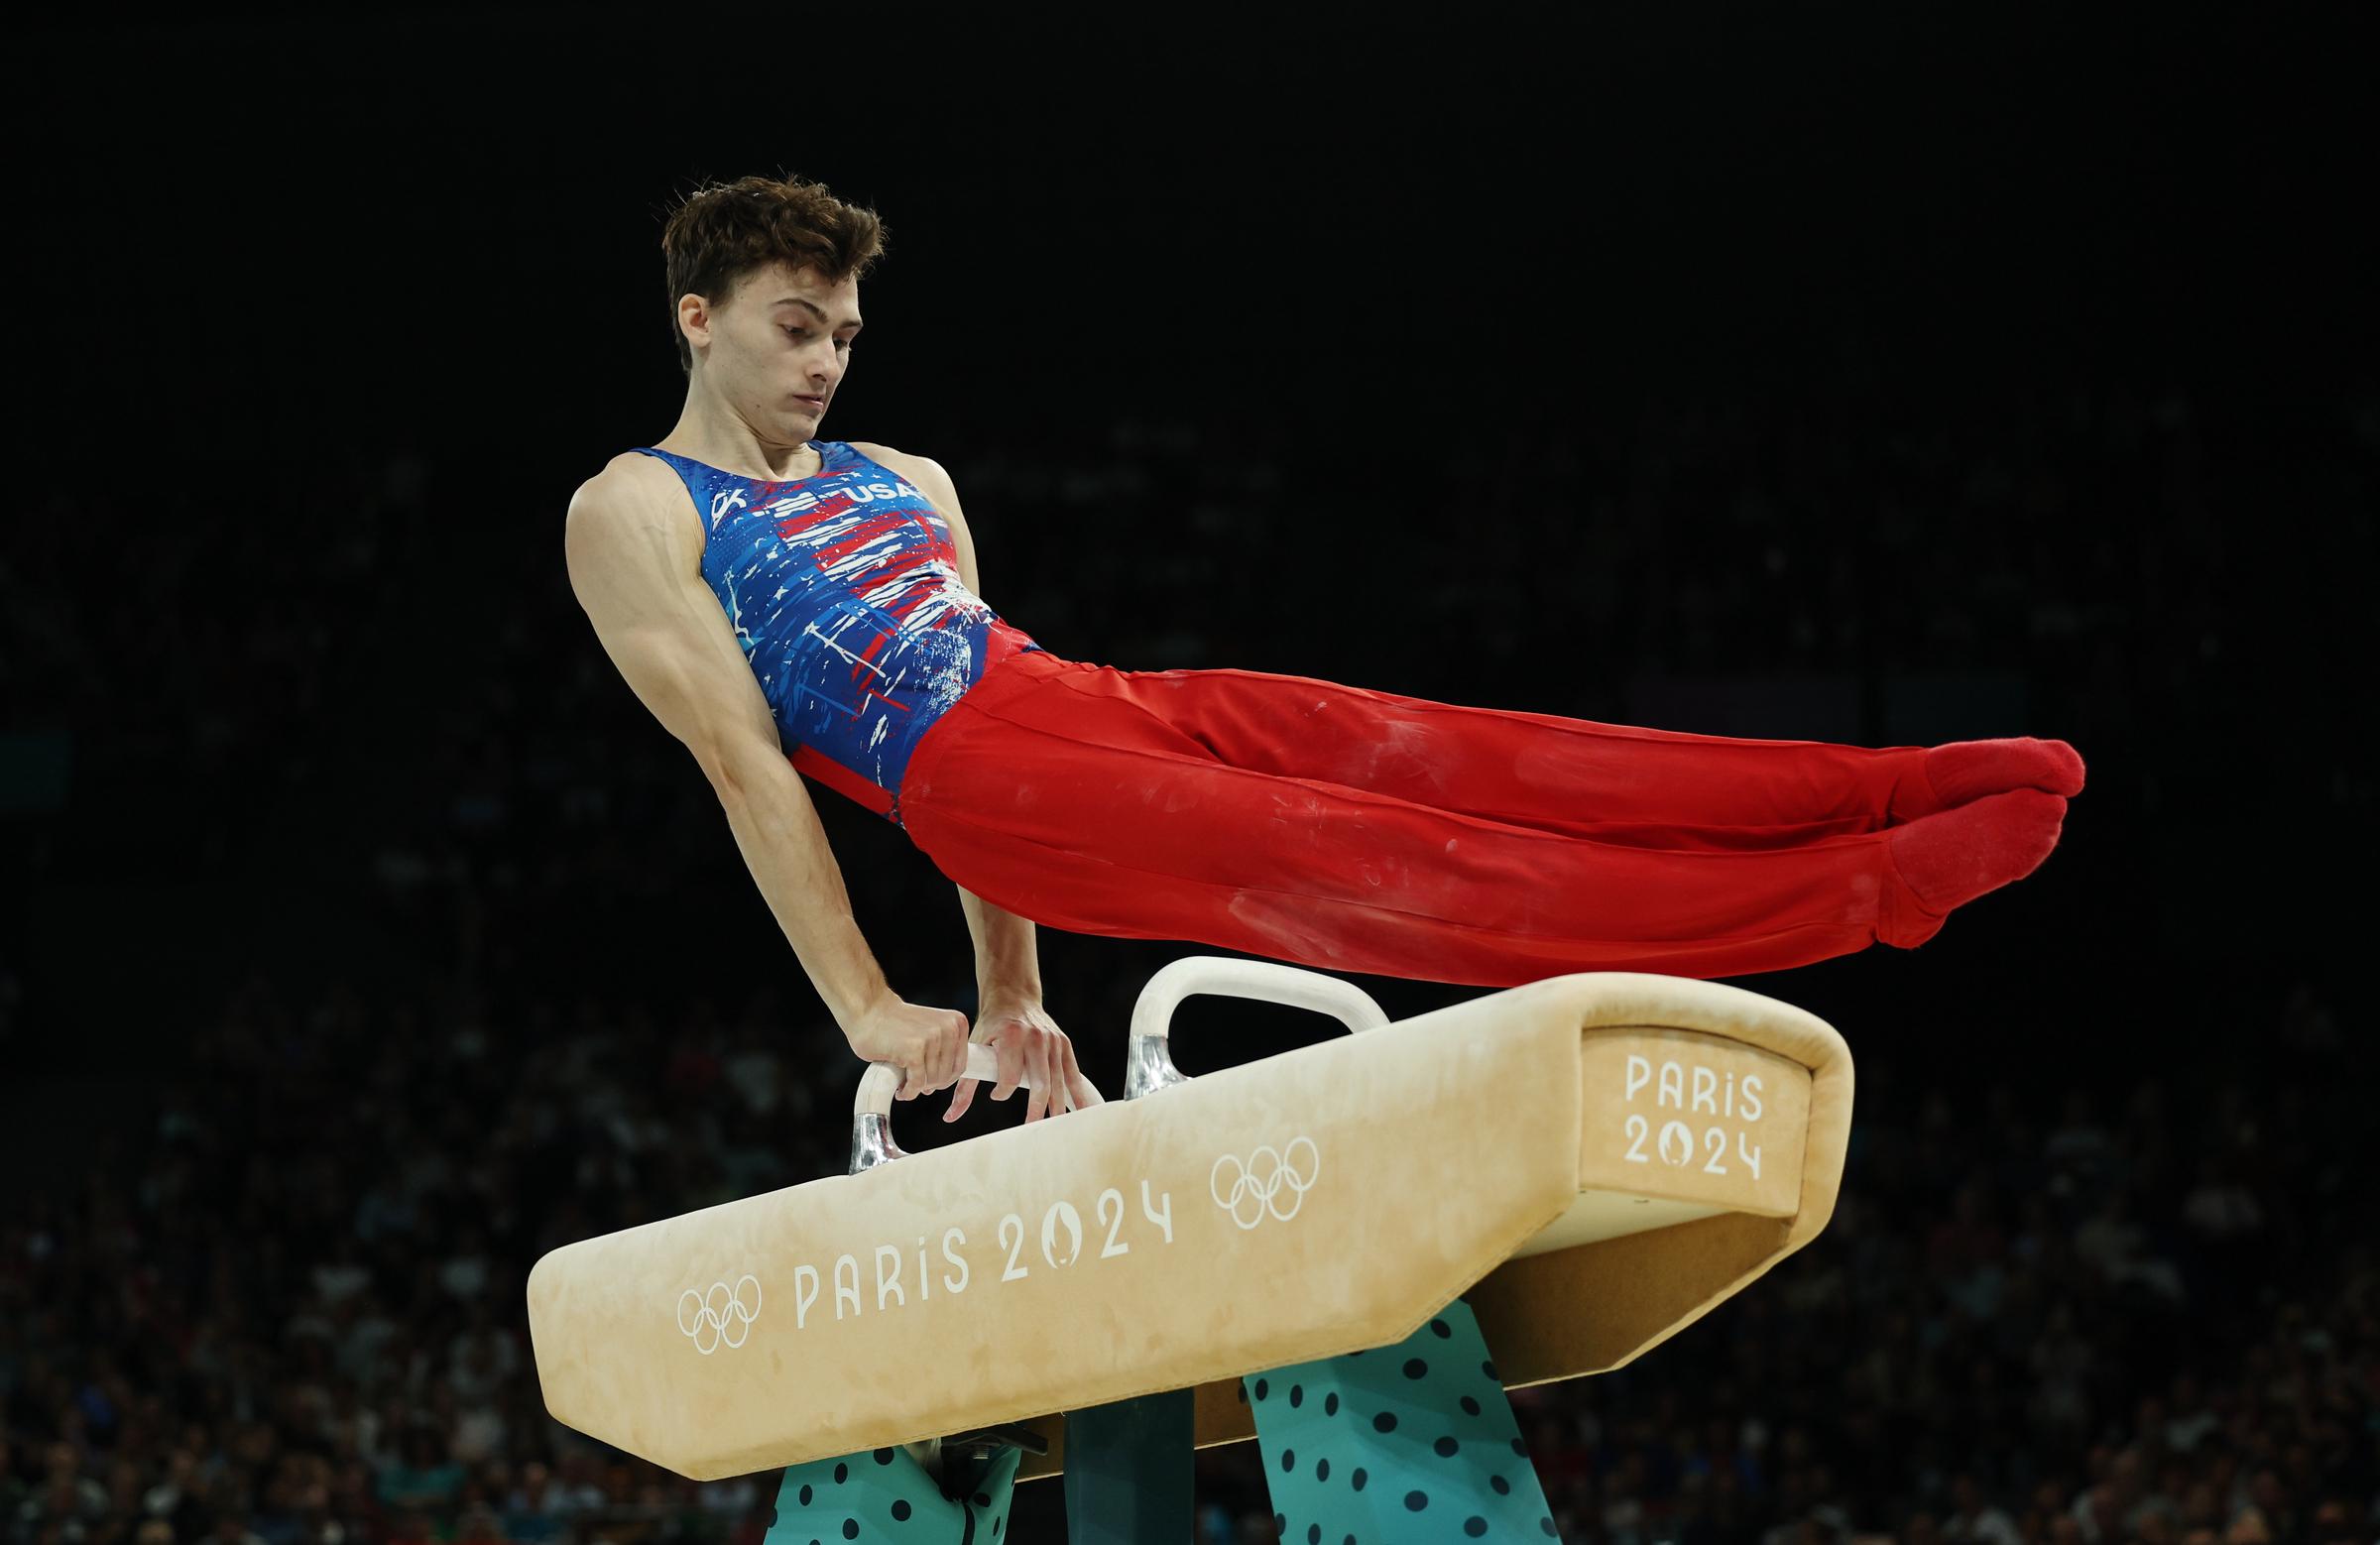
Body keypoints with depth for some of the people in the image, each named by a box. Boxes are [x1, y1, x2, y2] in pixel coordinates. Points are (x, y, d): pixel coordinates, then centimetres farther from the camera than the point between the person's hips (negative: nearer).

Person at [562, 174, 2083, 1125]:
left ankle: (1886, 795, -26)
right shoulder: (632, 513, 7)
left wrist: (1012, 1001, 20)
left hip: (1101, 699, 7)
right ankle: (1858, 894, -34)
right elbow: (747, 765, 0)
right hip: (978, 776, -7)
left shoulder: (901, 482, 28)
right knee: (1371, 869, -21)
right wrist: (871, 1013, -7)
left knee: (1463, 762, -15)